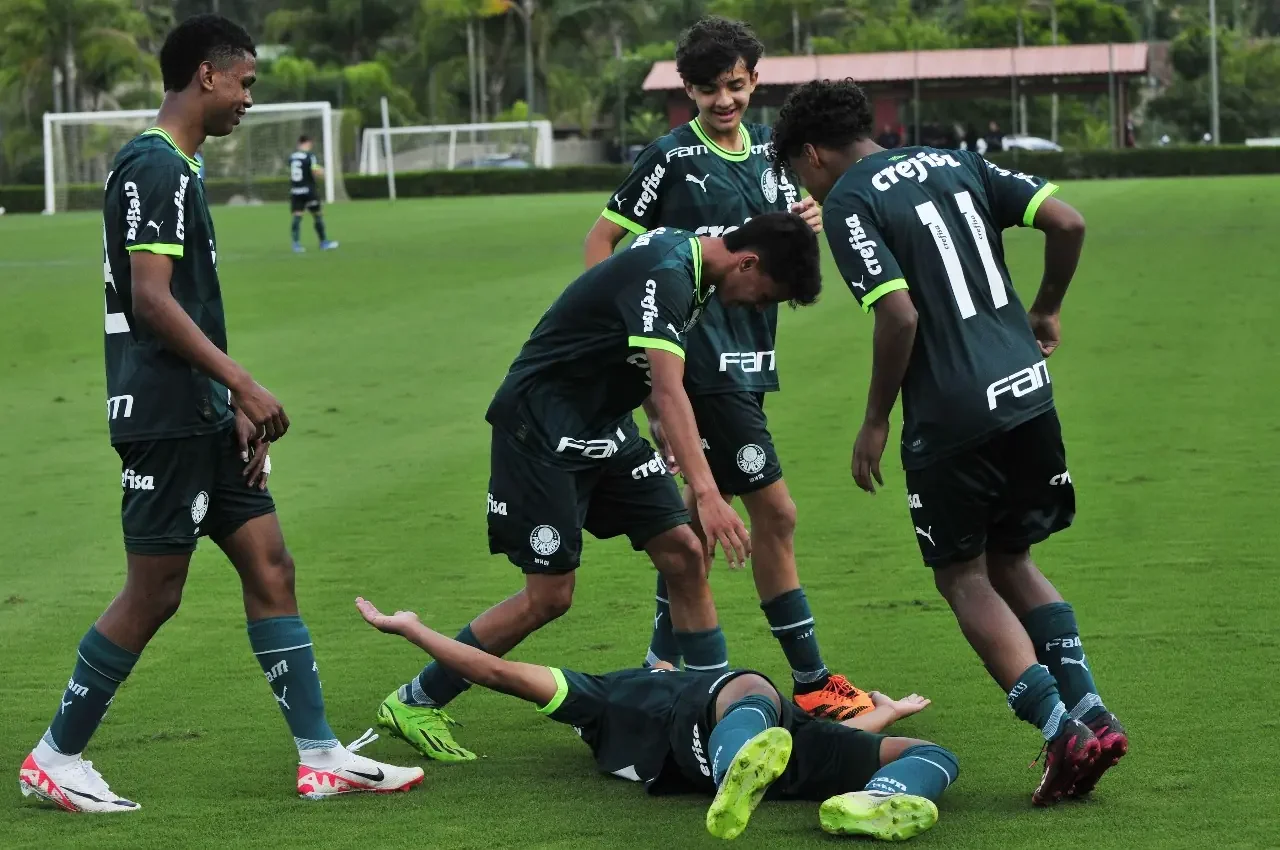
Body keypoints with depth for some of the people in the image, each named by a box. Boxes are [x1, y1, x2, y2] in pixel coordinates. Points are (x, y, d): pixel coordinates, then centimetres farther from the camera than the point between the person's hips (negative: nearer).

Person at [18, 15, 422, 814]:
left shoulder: (178, 169, 17)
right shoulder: (153, 168, -14)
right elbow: (150, 300, -22)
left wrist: (236, 406, 18)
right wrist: (243, 383, -23)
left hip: (203, 418, 10)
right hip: (165, 420, -10)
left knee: (270, 568, 7)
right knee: (154, 596, -3)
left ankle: (322, 758, 9)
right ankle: (55, 759, 8)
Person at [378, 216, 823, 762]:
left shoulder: (688, 256, 4)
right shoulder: (664, 274, -26)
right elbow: (667, 389, -39)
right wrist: (706, 493, -49)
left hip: (603, 425, 9)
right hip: (540, 426, -9)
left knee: (684, 553, -1)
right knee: (550, 596, -7)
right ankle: (413, 703, 5)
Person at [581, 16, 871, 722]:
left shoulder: (767, 149, 11)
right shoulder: (672, 157, -8)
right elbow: (601, 240, -2)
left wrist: (807, 228, -8)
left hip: (746, 358, 8)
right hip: (703, 362, -8)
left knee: (704, 508, 15)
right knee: (774, 512, -8)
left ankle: (663, 663, 26)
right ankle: (810, 682, -2)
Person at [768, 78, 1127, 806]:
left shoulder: (849, 204, -5)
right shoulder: (955, 164, 14)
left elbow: (899, 315, -16)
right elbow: (1067, 223, 6)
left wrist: (875, 422, -5)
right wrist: (1046, 310, 21)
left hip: (952, 417, -6)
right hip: (1027, 392, 6)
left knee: (964, 578, 8)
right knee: (1010, 561, 21)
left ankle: (1060, 728, -5)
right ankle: (1090, 711, 8)